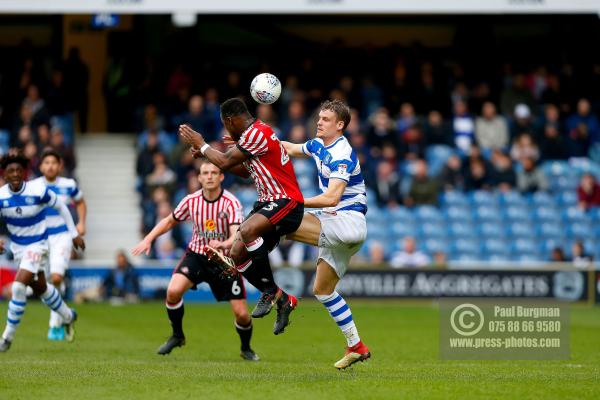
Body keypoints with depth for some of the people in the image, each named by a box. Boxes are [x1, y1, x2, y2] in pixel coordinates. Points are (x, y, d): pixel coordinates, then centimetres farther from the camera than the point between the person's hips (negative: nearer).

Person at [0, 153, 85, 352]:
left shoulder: (38, 190, -22)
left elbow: (61, 207, -5)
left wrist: (75, 234, 1)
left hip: (37, 244, -5)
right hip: (17, 246, 5)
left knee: (19, 285, -20)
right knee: (40, 288, 19)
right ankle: (67, 316, 46)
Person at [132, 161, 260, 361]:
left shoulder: (231, 203, -19)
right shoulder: (191, 201, -8)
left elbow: (237, 236, -31)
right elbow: (169, 221, 10)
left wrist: (222, 244, -51)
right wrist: (148, 239, 0)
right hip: (196, 255, 2)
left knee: (241, 313, -7)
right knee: (173, 290, -23)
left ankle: (246, 348, 25)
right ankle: (177, 336, 2)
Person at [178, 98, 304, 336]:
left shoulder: (257, 132, -16)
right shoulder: (252, 133, 16)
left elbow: (225, 162, -15)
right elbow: (245, 170, 30)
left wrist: (201, 145, 1)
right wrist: (207, 153, 23)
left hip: (286, 201, -11)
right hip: (270, 201, 11)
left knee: (247, 231, -34)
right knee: (237, 254, 1)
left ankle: (271, 291, -19)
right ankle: (282, 300, 10)